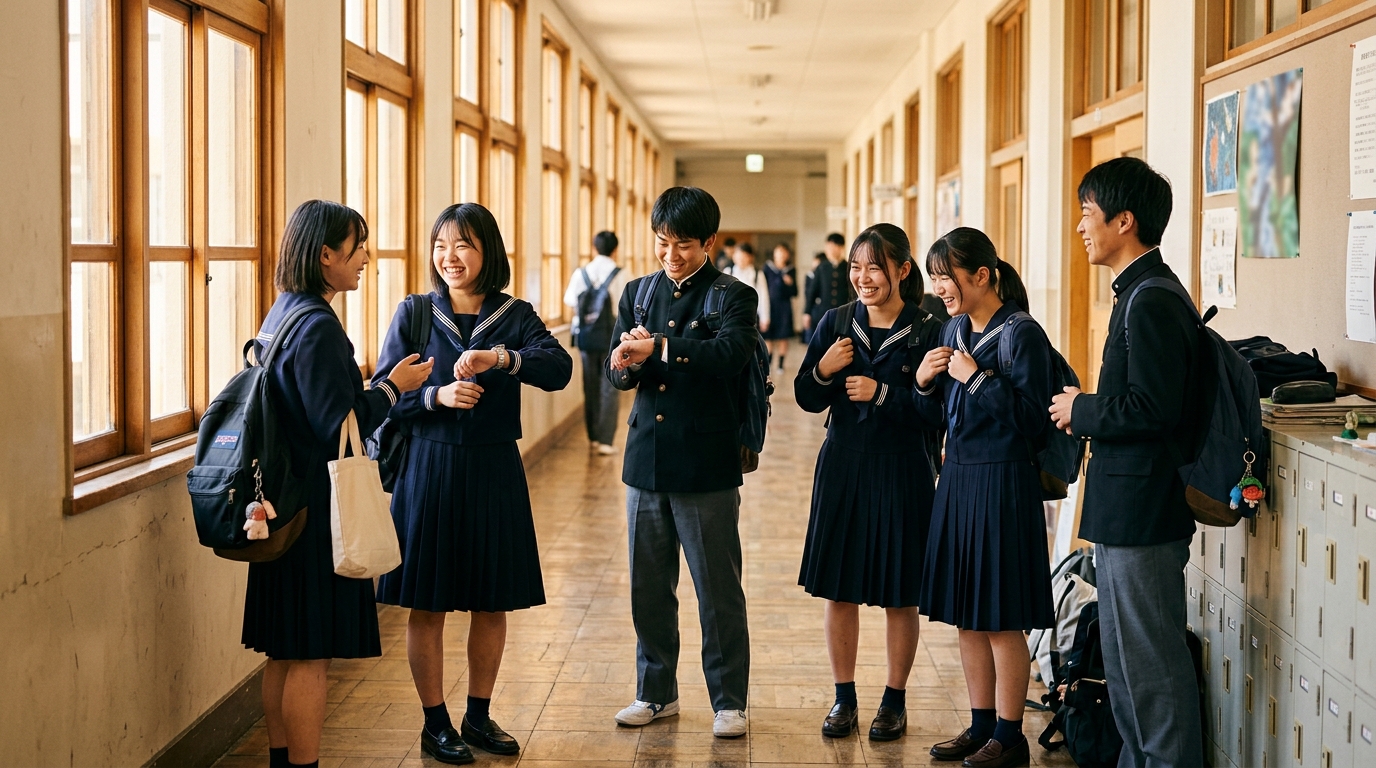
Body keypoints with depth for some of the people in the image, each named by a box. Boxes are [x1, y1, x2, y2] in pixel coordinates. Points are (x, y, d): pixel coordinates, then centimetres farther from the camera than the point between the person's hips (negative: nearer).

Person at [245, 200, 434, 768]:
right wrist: (393, 386, -8)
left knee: (285, 654, 15)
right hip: (316, 507, -10)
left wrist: (383, 387, 17)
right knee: (311, 656, -2)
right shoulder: (318, 326, -18)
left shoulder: (282, 315, 12)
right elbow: (339, 426, -20)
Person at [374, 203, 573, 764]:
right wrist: (436, 397, -20)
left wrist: (500, 358, -33)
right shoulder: (414, 314, 0)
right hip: (428, 470, -1)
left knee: (492, 603, 10)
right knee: (427, 604, 4)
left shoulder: (515, 317, 1)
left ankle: (479, 717, 25)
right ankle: (435, 723, 17)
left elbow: (559, 370, -17)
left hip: (494, 472, 1)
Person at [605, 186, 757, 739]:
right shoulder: (638, 293, 11)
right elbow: (618, 372, 6)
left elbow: (730, 355, -23)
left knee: (718, 591, 3)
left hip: (706, 464, -4)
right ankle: (656, 692, 26)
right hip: (646, 463, 5)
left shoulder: (734, 297, -4)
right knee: (648, 588, 12)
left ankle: (728, 700, 14)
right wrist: (623, 366, -18)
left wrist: (658, 347, -32)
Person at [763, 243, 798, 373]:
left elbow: (794, 293, 5)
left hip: (785, 307, 1)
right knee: (768, 337, -3)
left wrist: (790, 284, -14)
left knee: (783, 337, 4)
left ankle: (781, 364, 12)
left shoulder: (791, 270, 4)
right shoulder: (768, 267, 2)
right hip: (770, 305, -1)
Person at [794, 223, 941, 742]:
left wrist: (883, 394, -20)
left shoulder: (925, 331, -8)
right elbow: (807, 399, 7)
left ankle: (895, 701, 22)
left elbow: (938, 413, -13)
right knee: (838, 591, 9)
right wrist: (823, 372, -12)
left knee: (899, 595, 7)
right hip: (841, 469, 4)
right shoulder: (836, 324, 3)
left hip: (900, 475, -3)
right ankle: (844, 698, 23)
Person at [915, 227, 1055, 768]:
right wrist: (925, 382, -4)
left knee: (1002, 620, 0)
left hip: (1003, 484, -8)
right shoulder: (955, 329, 10)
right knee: (966, 616, 13)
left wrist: (977, 377, -20)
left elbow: (1032, 417, -19)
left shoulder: (1022, 335, -13)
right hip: (958, 478, 8)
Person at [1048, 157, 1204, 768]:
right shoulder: (1143, 293, 14)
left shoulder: (1152, 301, -19)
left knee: (1151, 662, -1)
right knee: (1125, 657, 18)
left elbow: (1152, 408, -25)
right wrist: (1090, 412, 6)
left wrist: (1082, 411, -12)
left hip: (1143, 512, -11)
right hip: (1129, 511, 11)